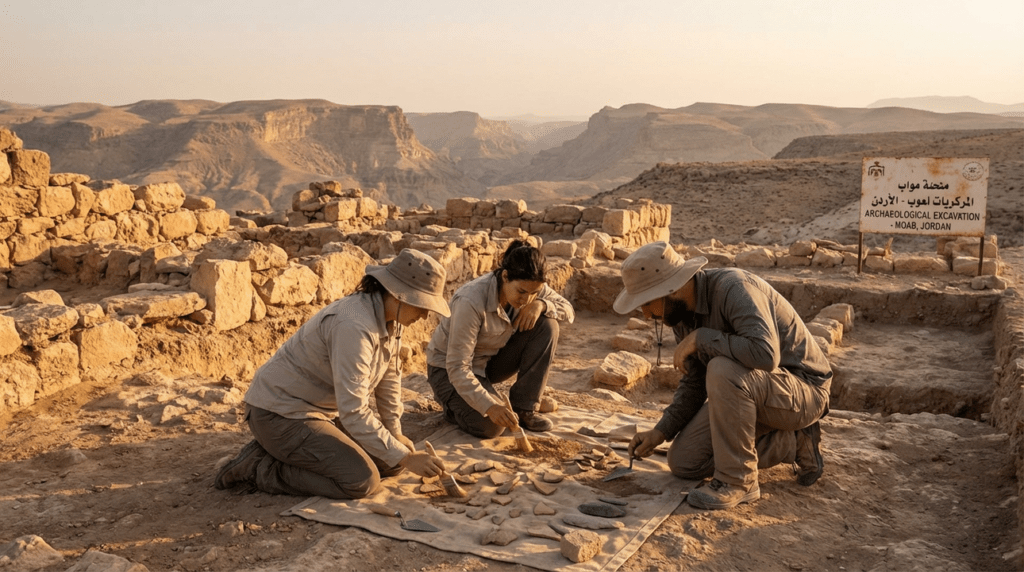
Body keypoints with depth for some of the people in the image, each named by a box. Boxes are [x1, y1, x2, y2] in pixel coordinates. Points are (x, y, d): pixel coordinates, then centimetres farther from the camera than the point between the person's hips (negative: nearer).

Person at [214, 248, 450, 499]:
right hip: (281, 413, -10)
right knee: (362, 481, -21)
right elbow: (353, 413, -32)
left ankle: (281, 452, 13)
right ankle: (260, 467, -5)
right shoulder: (354, 327, -31)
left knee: (390, 461, 5)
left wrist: (395, 432, 14)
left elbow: (389, 377, 11)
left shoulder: (390, 317, -3)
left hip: (323, 410, 10)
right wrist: (406, 458, -28)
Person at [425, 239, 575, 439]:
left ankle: (524, 409, -8)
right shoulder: (472, 302, -35)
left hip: (492, 358, 6)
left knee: (547, 326, -17)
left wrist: (541, 305, -26)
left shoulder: (529, 287, -16)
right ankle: (453, 399, 4)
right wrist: (489, 406, -45)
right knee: (490, 426, -30)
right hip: (449, 367, -6)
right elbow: (457, 368, -34)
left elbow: (568, 311, -4)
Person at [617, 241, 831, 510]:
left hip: (802, 388, -9)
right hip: (750, 394, 9)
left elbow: (765, 354, -43)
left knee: (722, 370, -36)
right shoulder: (683, 312, -2)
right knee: (683, 461, 2)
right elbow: (694, 383, 7)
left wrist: (700, 338, -32)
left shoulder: (734, 288, -28)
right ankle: (793, 444, 10)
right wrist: (661, 431, -4)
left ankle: (738, 481, -17)